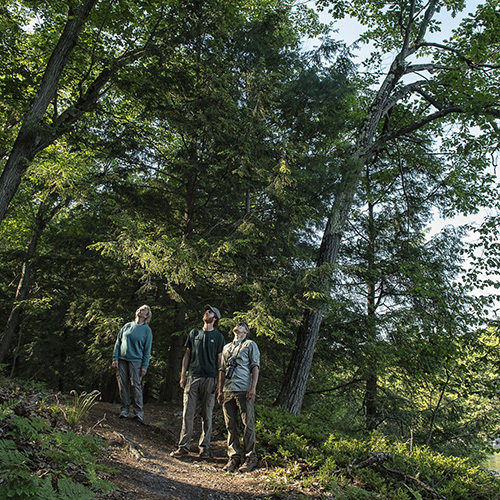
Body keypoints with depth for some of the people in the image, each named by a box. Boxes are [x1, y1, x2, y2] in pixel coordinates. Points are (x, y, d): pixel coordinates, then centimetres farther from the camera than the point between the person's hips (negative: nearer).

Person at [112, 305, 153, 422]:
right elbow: (118, 342, 12)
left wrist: (145, 366, -6)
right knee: (123, 385, 4)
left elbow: (147, 349, 0)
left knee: (136, 386, -5)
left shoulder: (147, 330, 2)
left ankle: (139, 411, 4)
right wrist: (115, 358, 3)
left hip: (135, 361, -3)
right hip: (122, 360, 3)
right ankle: (125, 410, 14)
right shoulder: (127, 326, 10)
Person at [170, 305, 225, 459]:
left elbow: (219, 360, 5)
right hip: (192, 377, 2)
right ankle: (183, 447, 5)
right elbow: (187, 355, 15)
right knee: (188, 413, -1)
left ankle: (204, 447, 12)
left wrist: (219, 382, -3)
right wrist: (183, 375, 6)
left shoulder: (218, 337, 7)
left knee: (207, 415, 3)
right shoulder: (194, 333, 14)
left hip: (209, 379, -2)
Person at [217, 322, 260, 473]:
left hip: (244, 390, -5)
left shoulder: (250, 345, 9)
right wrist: (220, 391, 15)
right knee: (231, 425, 5)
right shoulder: (226, 347, 24)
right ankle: (234, 456, 12)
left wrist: (253, 387, -12)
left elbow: (255, 367, -1)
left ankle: (250, 457, 2)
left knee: (248, 424, -5)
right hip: (228, 391, 5)